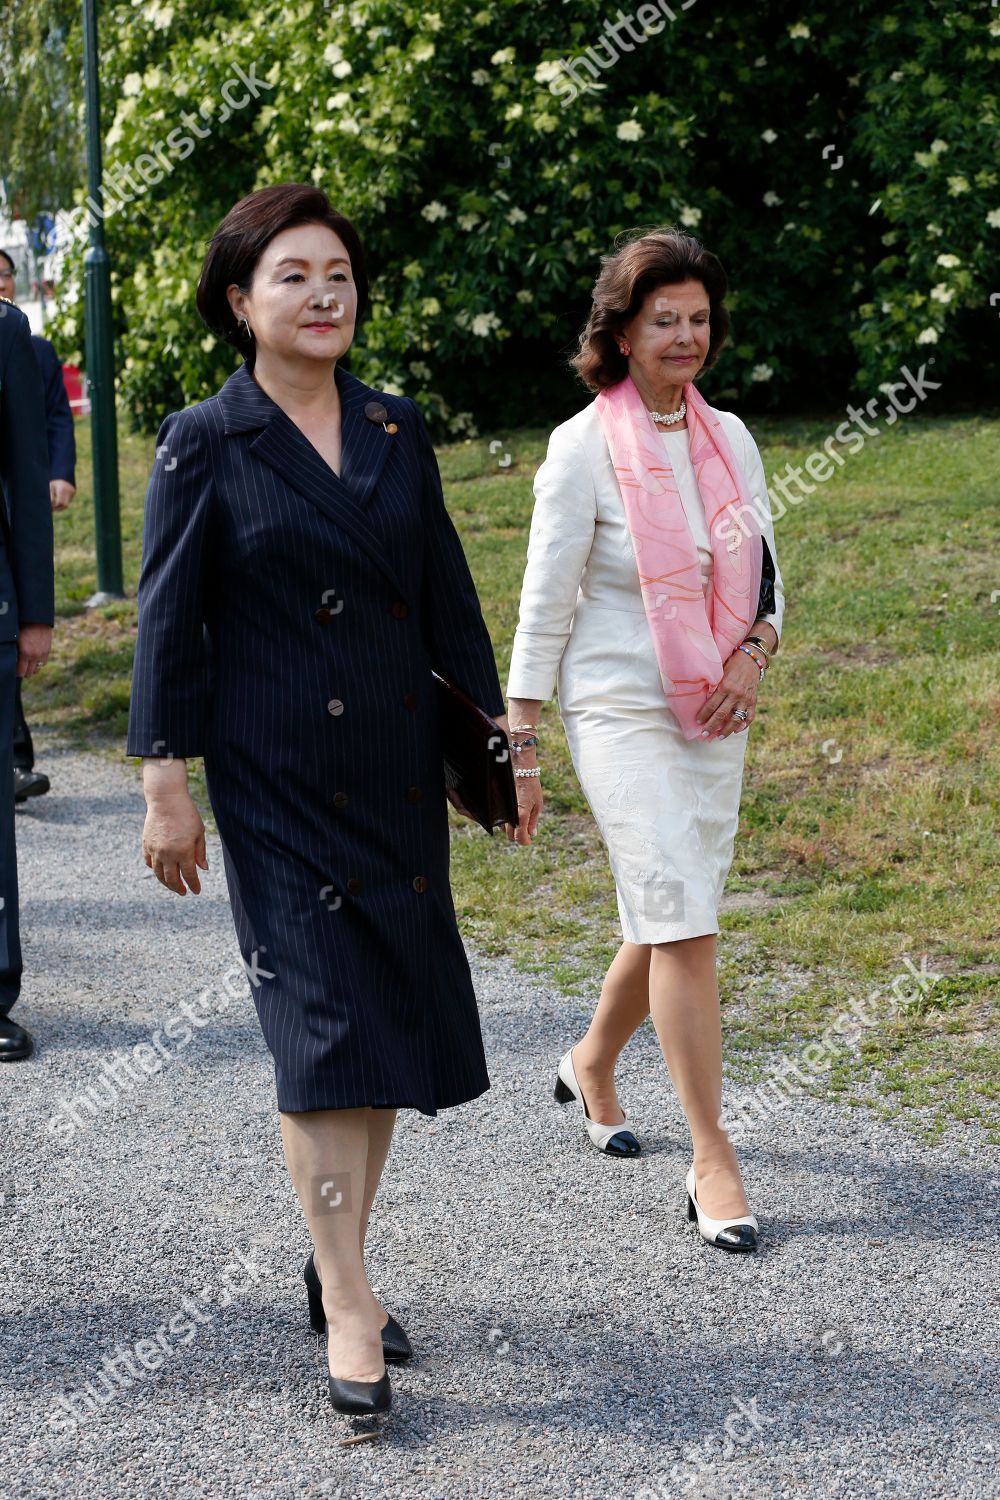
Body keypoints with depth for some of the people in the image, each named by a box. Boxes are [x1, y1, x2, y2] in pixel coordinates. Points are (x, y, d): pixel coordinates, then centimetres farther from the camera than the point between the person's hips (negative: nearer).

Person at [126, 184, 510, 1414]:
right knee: (321, 1021, -9)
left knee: (393, 1019, 8)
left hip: (397, 769, 5)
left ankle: (336, 1261, 24)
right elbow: (168, 620, -3)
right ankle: (347, 1311, -4)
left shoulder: (395, 429, 9)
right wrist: (164, 782, -7)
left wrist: (494, 734, 12)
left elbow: (447, 594, 14)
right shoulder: (205, 446, -3)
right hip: (278, 779, -5)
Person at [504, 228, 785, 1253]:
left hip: (713, 716, 6)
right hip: (619, 712, -6)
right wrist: (518, 750, -8)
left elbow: (766, 572, 16)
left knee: (667, 915, 14)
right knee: (682, 921, -13)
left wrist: (755, 652, -6)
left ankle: (592, 1063, 41)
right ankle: (712, 1160, -6)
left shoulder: (729, 438, 7)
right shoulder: (584, 447, -9)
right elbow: (543, 606, -7)